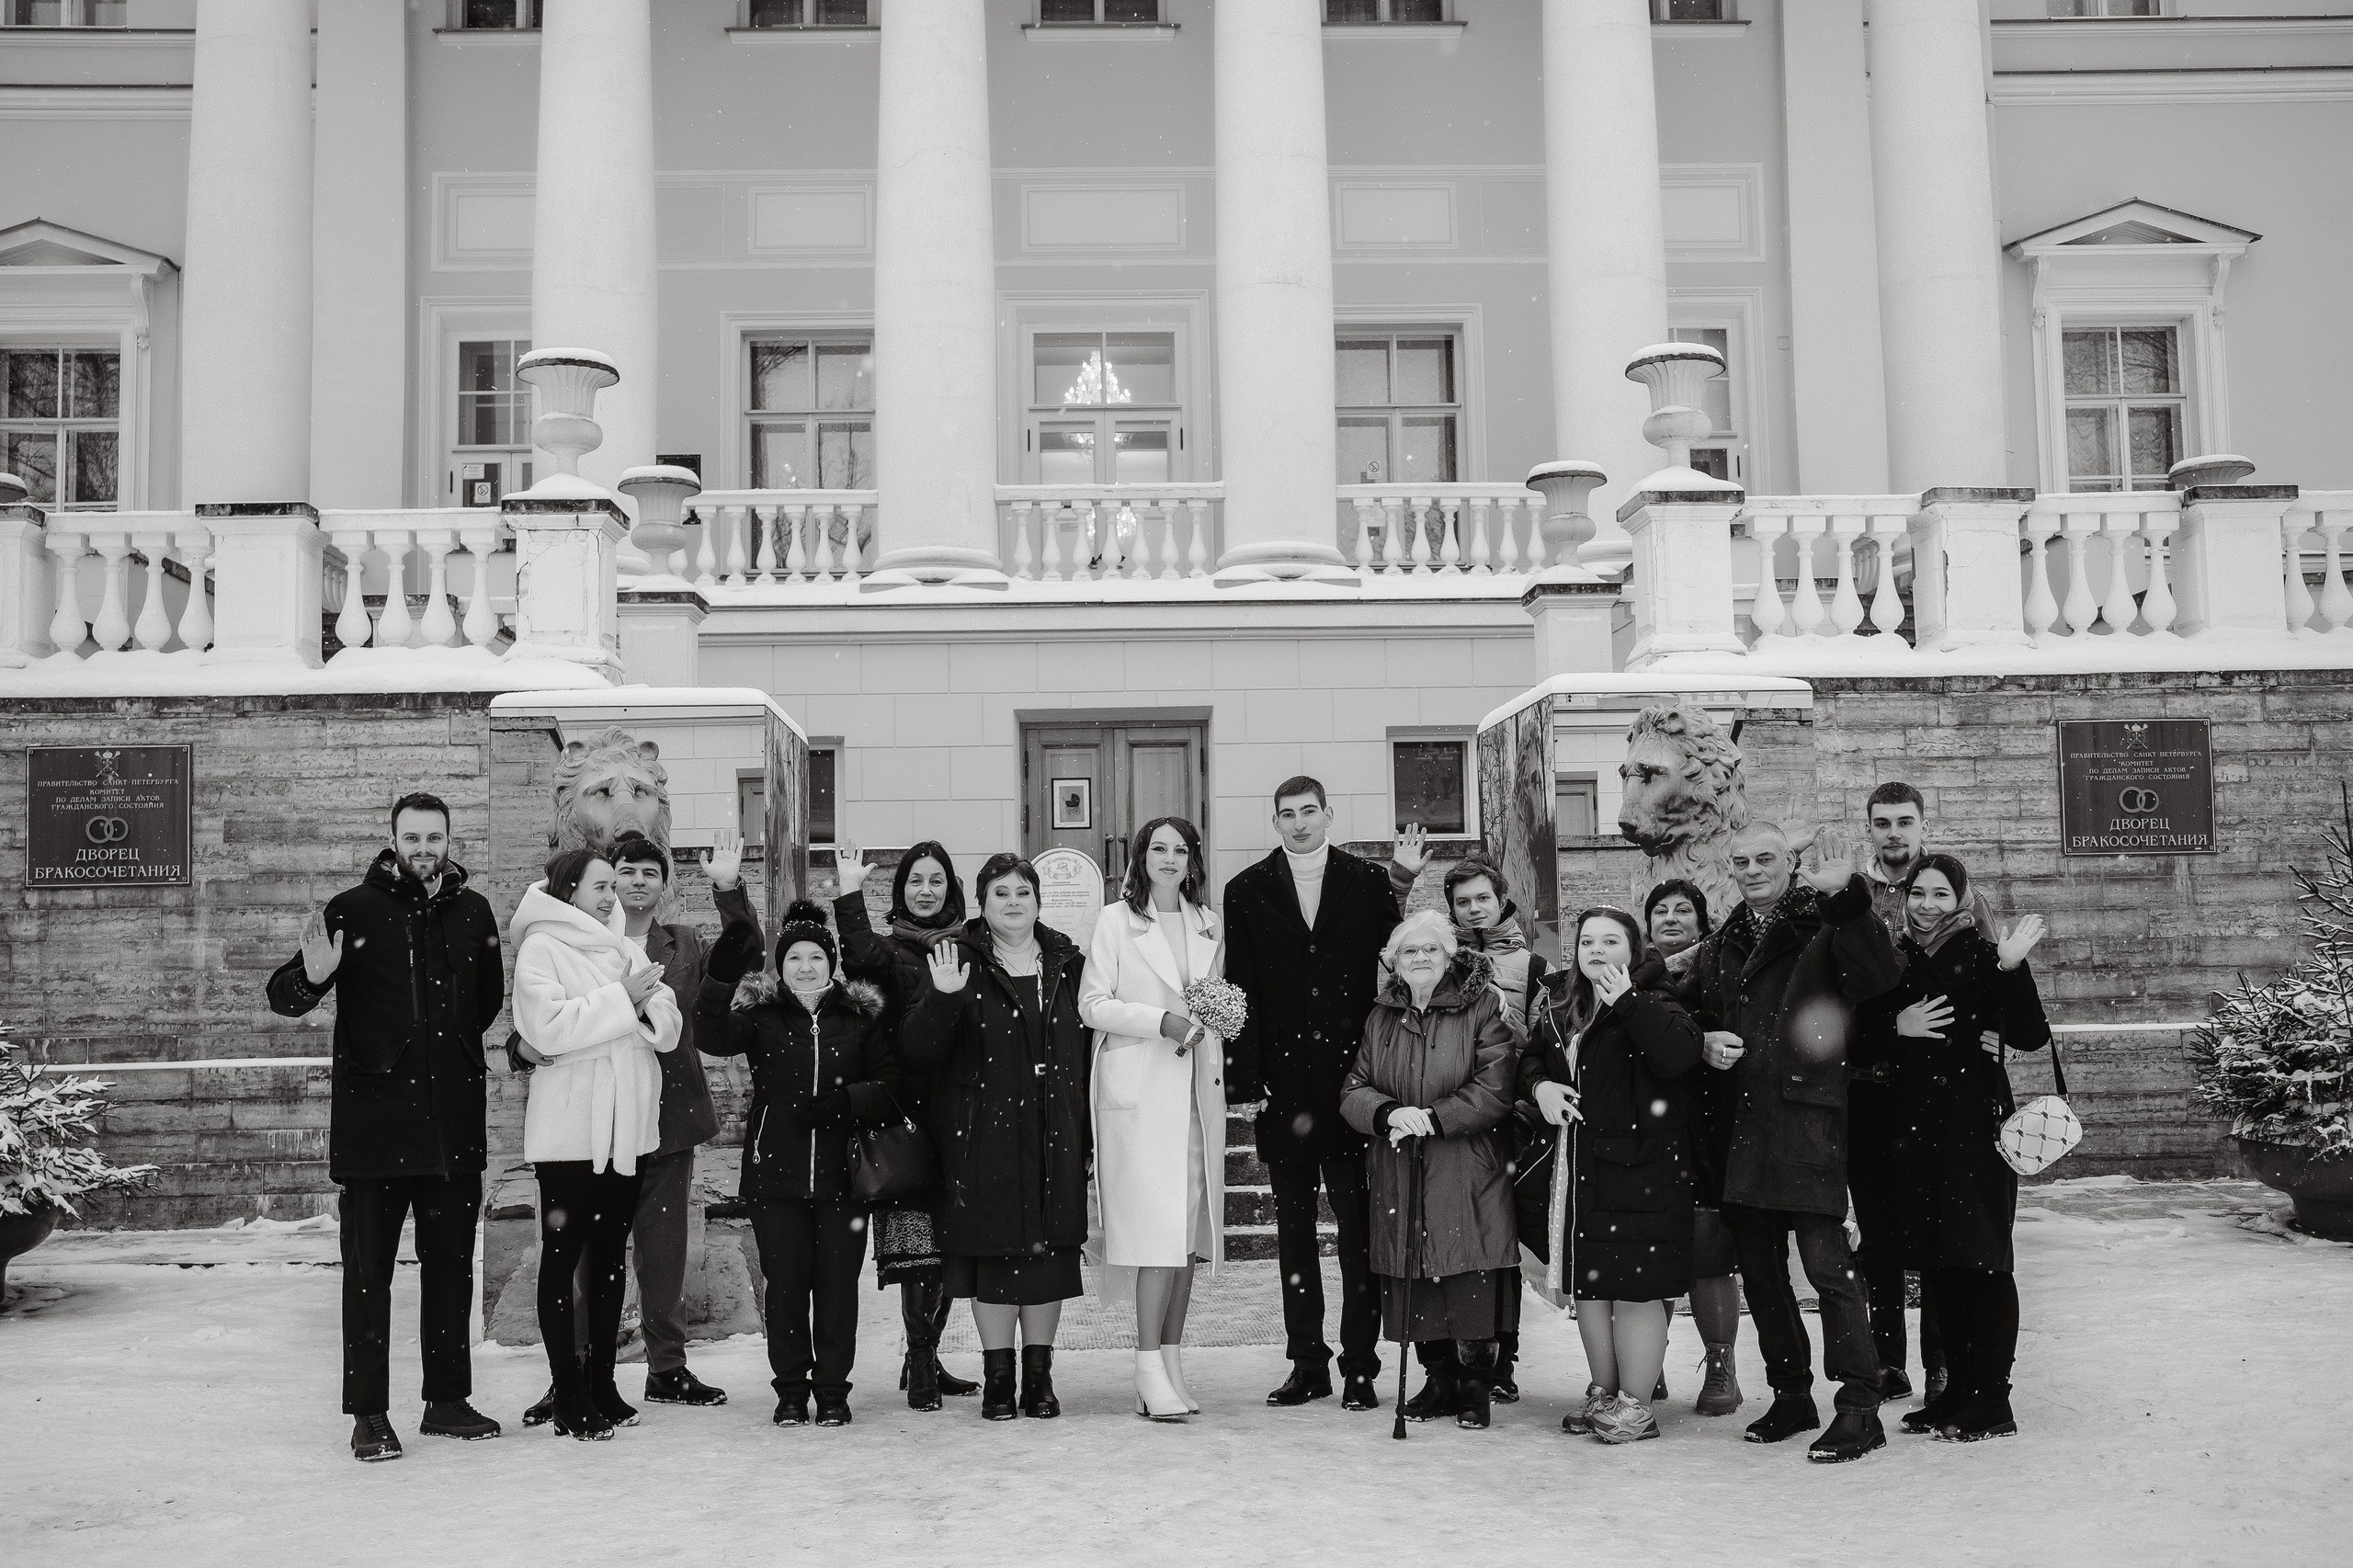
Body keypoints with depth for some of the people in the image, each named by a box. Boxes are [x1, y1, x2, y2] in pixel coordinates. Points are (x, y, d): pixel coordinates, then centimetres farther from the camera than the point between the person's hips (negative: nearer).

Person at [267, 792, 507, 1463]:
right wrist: (312, 976, -24)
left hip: (453, 1119, 4)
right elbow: (283, 998, -4)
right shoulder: (353, 910, -3)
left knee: (451, 1265, 11)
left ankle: (448, 1400, 22)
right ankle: (369, 1415, 7)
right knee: (368, 1269, 0)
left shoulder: (473, 912, 6)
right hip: (372, 1119, -3)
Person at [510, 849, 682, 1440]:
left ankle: (601, 1384, 18)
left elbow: (669, 1030, 9)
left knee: (611, 1253, 10)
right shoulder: (541, 947, -3)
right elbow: (548, 1027, -18)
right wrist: (621, 998, -15)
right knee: (563, 1254, -2)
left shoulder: (622, 948, 15)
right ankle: (569, 1396, 2)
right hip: (569, 1125, -6)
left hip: (626, 1125, 6)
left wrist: (648, 1002, -12)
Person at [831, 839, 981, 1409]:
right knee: (918, 1239, -8)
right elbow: (860, 960, -21)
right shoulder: (890, 947, 4)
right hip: (911, 1107, -4)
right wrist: (850, 893, -23)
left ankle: (925, 1356, 22)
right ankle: (920, 1366, -2)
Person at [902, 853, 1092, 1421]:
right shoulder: (957, 962, -1)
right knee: (994, 1247, 0)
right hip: (985, 1135, -3)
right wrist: (941, 998, -24)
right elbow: (920, 1053, -7)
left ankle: (1039, 1375, 15)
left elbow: (1086, 1049, 12)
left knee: (1052, 1249, 5)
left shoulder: (1067, 962, 10)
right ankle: (997, 1376, 11)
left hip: (1055, 1133, 3)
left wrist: (1086, 1134, 6)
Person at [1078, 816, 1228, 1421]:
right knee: (1157, 1227, -13)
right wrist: (1160, 1021, -13)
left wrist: (1214, 1019, 2)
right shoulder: (1116, 920, 3)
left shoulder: (1209, 925, 17)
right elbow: (1092, 1004, -1)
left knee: (1189, 1231, 4)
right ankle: (1150, 1371, -11)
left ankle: (1171, 1362, 11)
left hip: (1197, 1090, 5)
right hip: (1137, 1090, -5)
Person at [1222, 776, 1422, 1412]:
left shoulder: (1368, 883, 5)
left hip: (1352, 1076, -1)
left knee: (1359, 1228, 1)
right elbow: (1240, 991, 2)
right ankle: (1308, 1364, 18)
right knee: (1294, 1231, 9)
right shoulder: (1247, 892, 6)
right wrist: (1244, 1081, -4)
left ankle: (1360, 1368, 9)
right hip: (1282, 1084, 1)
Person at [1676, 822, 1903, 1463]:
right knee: (1760, 1269, 12)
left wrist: (1843, 896, -32)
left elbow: (1880, 977, -20)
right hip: (1742, 1127, 7)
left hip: (1809, 1117, -6)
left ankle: (1859, 1408, -4)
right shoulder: (1719, 948, 17)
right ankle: (1791, 1396, 25)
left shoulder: (1824, 926, -1)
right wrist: (1703, 1043, 5)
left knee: (1828, 1262, -10)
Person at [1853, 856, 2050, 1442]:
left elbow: (2031, 1037, -9)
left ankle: (1992, 1402, 2)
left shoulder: (1982, 956, -3)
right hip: (1915, 1127, 5)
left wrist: (2013, 970, -22)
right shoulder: (1895, 962, 12)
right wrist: (1897, 1027, -6)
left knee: (1982, 1260, -3)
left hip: (1974, 1124, -5)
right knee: (1936, 1265, 10)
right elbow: (1861, 1043, 13)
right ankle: (1958, 1389, 20)